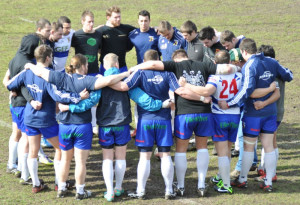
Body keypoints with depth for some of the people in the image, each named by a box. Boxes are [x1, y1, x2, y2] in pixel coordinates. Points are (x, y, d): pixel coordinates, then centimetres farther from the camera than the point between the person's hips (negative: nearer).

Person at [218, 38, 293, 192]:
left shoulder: (249, 66, -18)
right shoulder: (272, 62, 2)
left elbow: (246, 90, -28)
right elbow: (288, 76, 12)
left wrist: (228, 104, -24)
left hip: (253, 113, -6)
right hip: (271, 111, 6)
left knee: (248, 146, 8)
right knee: (268, 146, 9)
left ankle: (242, 180, 19)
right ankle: (268, 182, 12)